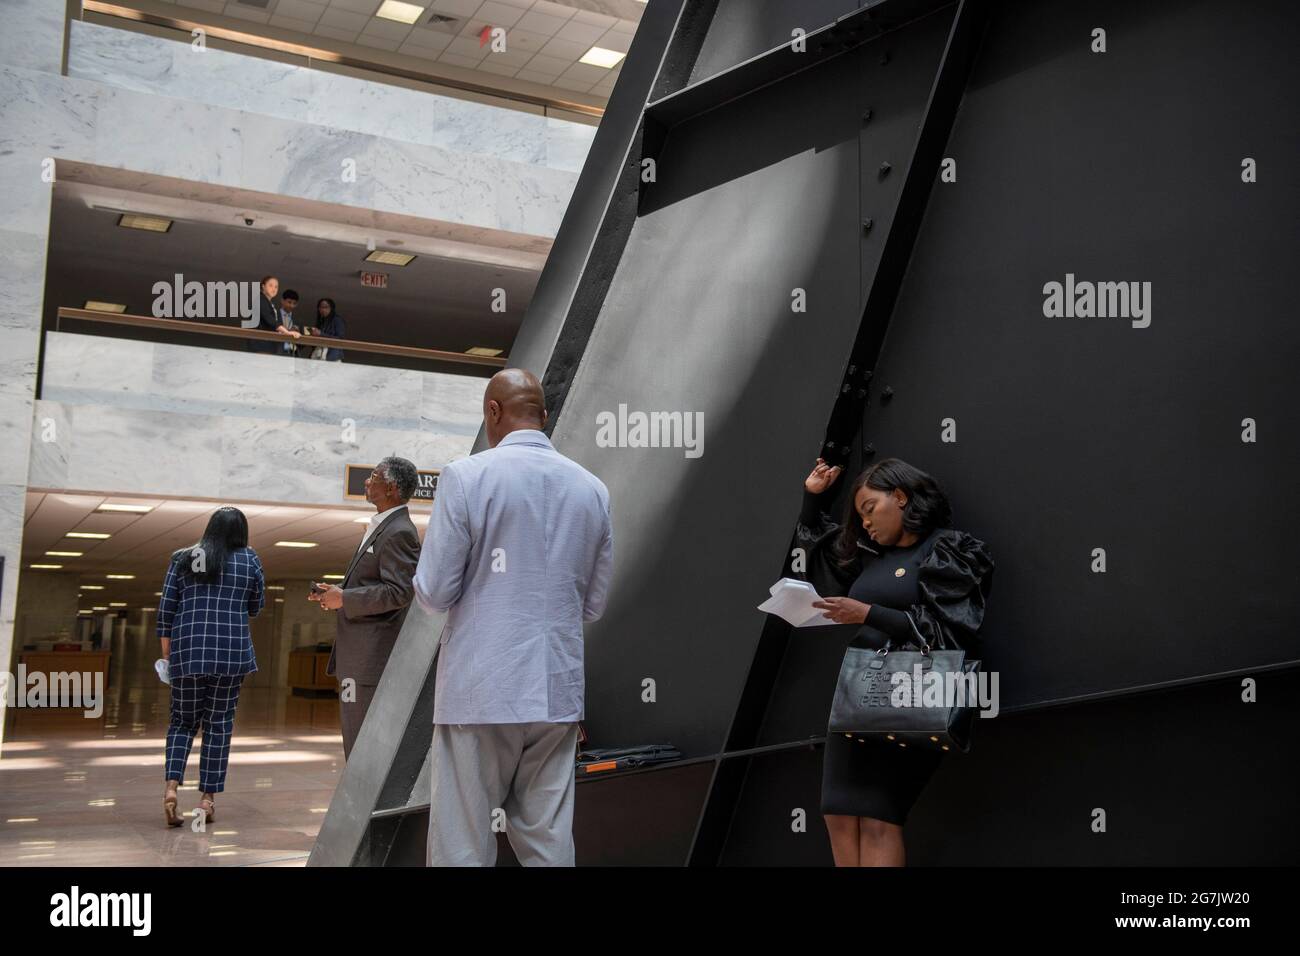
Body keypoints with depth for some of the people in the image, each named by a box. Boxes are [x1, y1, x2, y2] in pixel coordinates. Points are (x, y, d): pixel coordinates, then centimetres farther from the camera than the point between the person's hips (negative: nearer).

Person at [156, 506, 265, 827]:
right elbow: (255, 607, 11)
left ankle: (171, 785, -7)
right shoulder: (249, 559, 4)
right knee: (219, 723, 6)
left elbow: (166, 608, 5)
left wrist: (166, 652, 11)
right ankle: (208, 797, 6)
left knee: (183, 721, 12)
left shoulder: (182, 558, 7)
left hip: (187, 649, 1)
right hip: (231, 652, -1)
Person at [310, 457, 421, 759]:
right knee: (354, 734, 15)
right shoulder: (380, 527, 18)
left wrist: (344, 599, -16)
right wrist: (338, 592, 10)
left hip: (374, 653, -11)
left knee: (363, 743, -7)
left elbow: (398, 592, -23)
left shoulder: (399, 533, -15)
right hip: (359, 654, 11)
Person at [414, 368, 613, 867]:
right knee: (549, 844, 10)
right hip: (557, 691, 4)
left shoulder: (466, 476, -7)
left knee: (462, 847, 3)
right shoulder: (592, 488, 7)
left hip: (481, 690, -4)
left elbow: (433, 593, -6)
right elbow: (593, 604, 12)